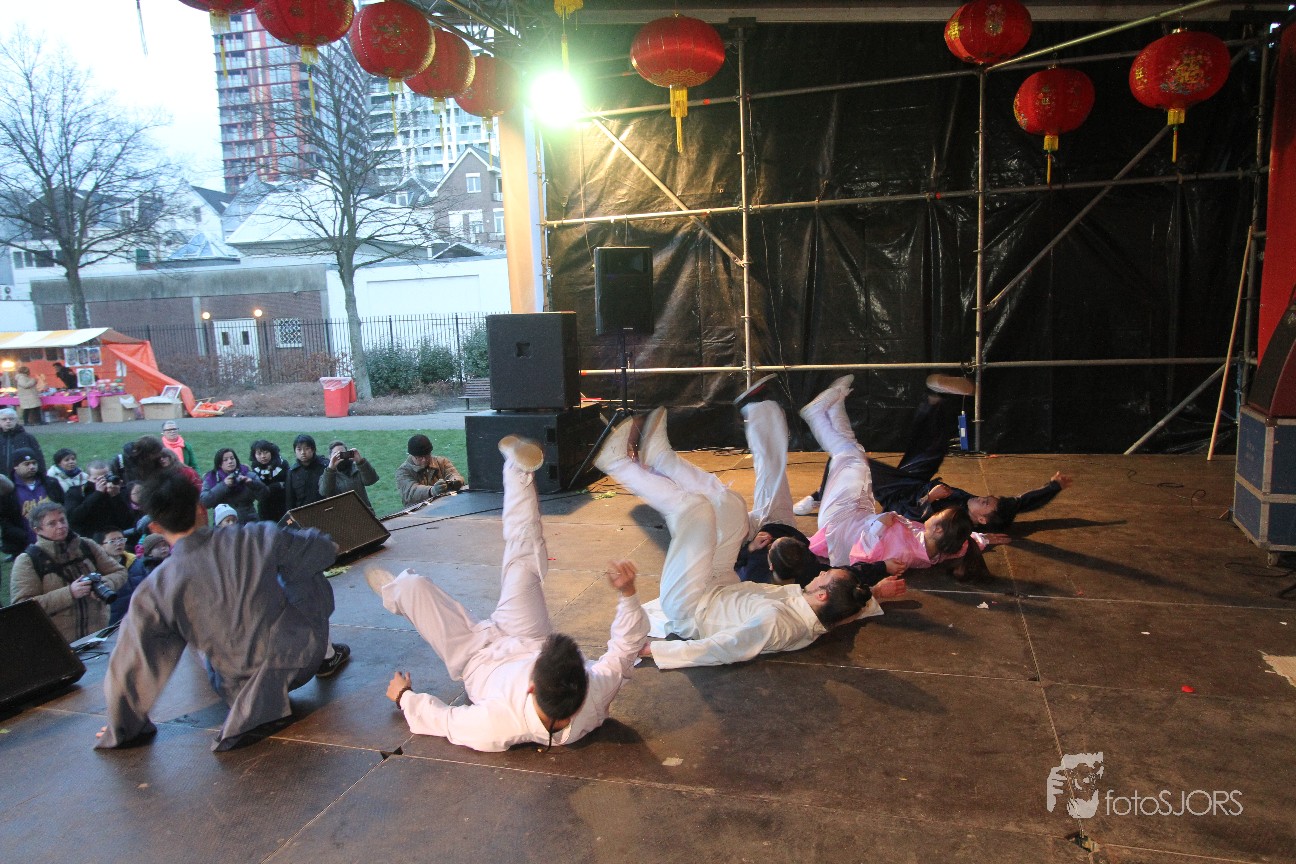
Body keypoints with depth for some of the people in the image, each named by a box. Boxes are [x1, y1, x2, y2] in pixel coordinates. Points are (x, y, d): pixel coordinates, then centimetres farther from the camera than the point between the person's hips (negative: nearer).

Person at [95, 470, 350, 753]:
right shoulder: (256, 538, -17)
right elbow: (323, 550, -2)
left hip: (243, 688, 3)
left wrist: (123, 730, 11)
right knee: (304, 569, 24)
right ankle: (327, 656, 27)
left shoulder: (153, 592, -15)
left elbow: (130, 667, -7)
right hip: (302, 655, -3)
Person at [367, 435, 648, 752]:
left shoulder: (497, 726, -46)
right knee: (523, 563, 3)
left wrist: (404, 696, -10)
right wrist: (628, 594, -35)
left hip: (479, 656, -3)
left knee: (414, 585, 6)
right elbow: (625, 645, -23)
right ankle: (519, 471, 24)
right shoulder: (598, 693, -40)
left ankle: (392, 592, 45)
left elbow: (441, 721, -27)